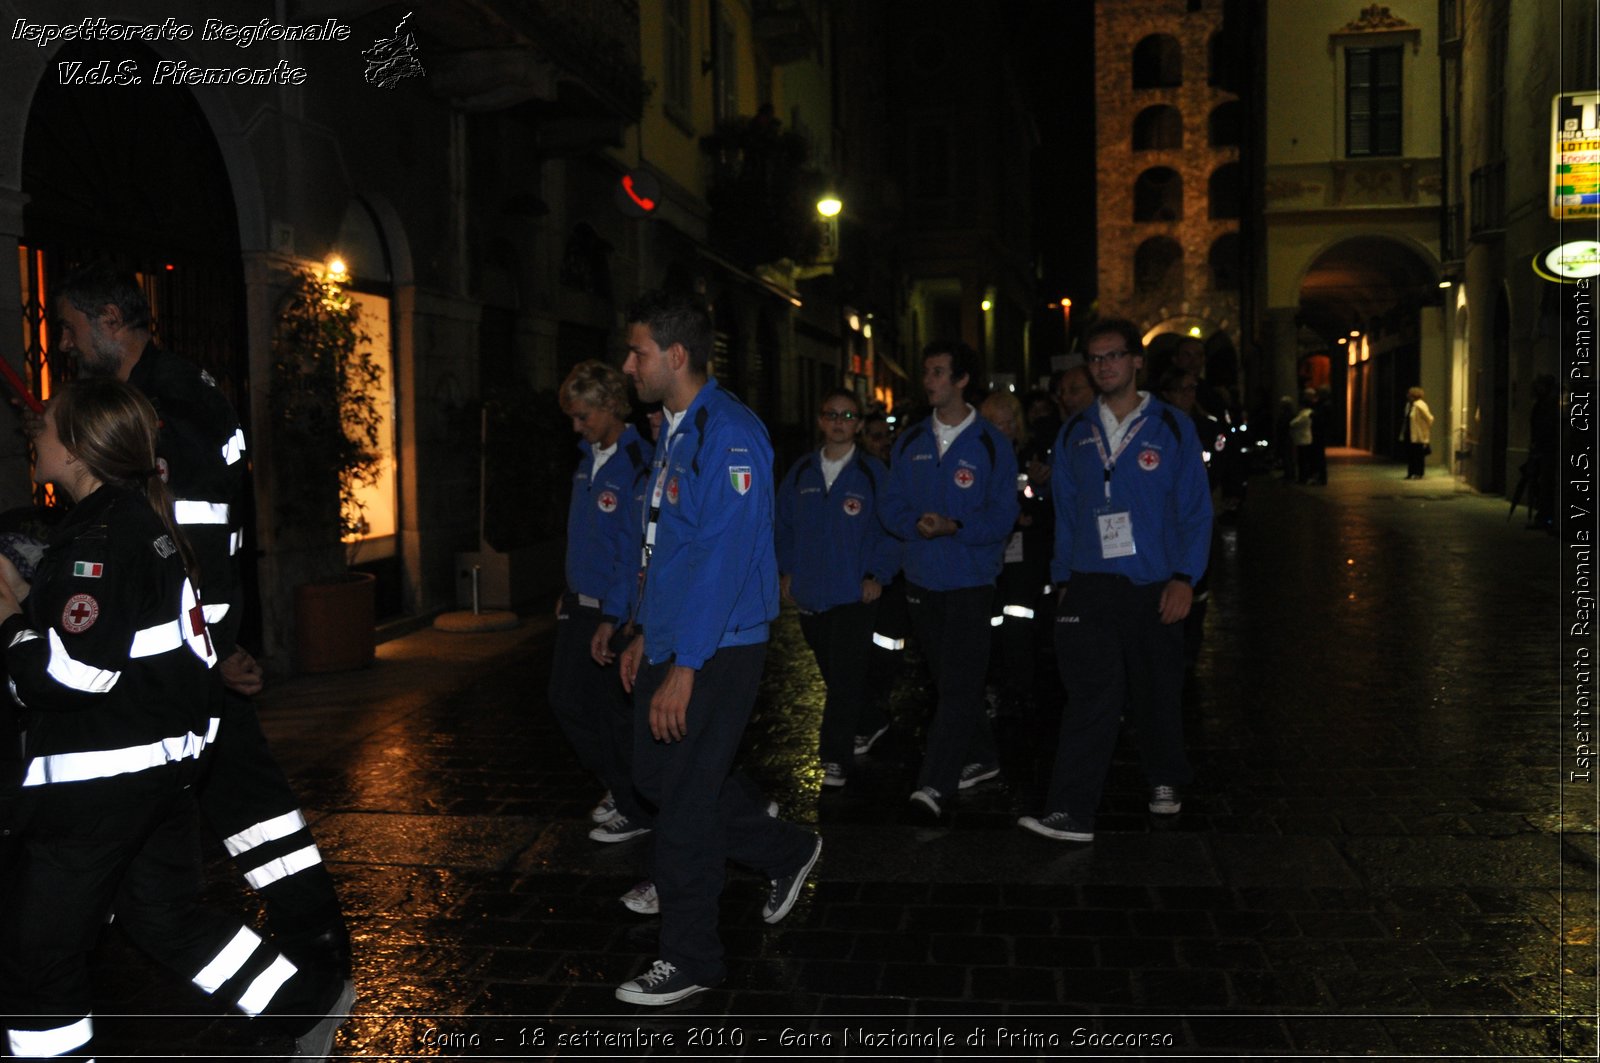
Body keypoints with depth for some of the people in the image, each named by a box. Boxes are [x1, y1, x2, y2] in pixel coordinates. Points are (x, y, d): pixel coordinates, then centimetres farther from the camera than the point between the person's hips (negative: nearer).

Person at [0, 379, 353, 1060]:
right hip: (165, 762, 10)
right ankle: (310, 1004, 25)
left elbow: (70, 674, -24)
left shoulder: (99, 537, -19)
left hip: (100, 781, -10)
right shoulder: (144, 518, 11)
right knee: (163, 913, 21)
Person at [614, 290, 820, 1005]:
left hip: (714, 653, -10)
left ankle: (690, 960, 15)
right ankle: (786, 851, 34)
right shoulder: (673, 432, 13)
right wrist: (645, 632, 19)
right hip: (671, 646, 10)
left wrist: (684, 668, -25)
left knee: (684, 800, -2)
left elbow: (723, 557, -24)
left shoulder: (727, 435, -18)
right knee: (655, 773, 18)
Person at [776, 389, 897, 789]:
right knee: (834, 676, 14)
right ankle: (866, 726, 33)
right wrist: (786, 570, 9)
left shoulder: (873, 473, -3)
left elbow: (891, 528, -2)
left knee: (845, 678, -9)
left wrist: (878, 575, -8)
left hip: (854, 594, -4)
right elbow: (783, 524, 16)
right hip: (809, 594, 5)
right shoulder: (801, 472, 8)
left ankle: (835, 759, -6)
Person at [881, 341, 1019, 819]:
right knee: (948, 679, 14)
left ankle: (935, 784, -14)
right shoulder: (911, 442, 9)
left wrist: (954, 526, -23)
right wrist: (918, 524, -14)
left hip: (970, 578, -5)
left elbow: (1002, 517, -8)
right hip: (922, 578, 5)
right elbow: (892, 508, 7)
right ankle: (981, 758, 30)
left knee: (957, 683, -11)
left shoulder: (991, 444, -4)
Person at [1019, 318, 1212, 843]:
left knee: (1157, 695, 12)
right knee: (1091, 697, -9)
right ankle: (1071, 813, -12)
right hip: (1090, 587, 1)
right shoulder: (1075, 434, 9)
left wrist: (1184, 578, -11)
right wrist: (1063, 579, 7)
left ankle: (1165, 783, 36)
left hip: (1155, 589, -1)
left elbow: (1196, 510, -1)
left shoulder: (1172, 428, 1)